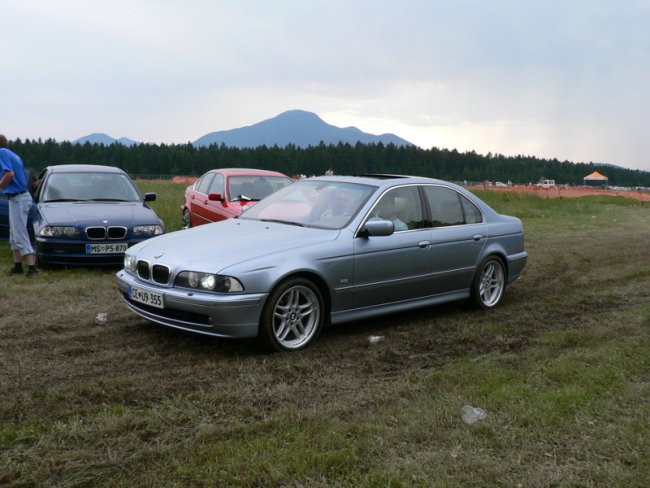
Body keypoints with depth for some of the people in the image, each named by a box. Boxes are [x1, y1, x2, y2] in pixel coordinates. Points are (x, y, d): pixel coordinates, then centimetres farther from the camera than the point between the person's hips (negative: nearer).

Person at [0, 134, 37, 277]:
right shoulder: (14, 155, 17)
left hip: (18, 199, -10)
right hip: (22, 196, 10)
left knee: (20, 235, -8)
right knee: (14, 235, 16)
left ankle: (32, 267, -10)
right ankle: (17, 266, 21)